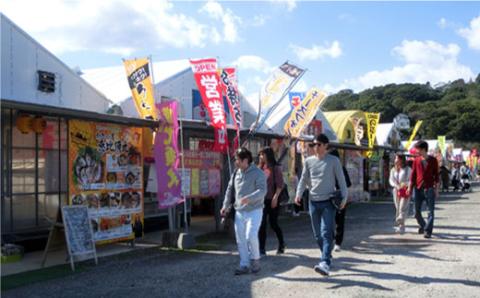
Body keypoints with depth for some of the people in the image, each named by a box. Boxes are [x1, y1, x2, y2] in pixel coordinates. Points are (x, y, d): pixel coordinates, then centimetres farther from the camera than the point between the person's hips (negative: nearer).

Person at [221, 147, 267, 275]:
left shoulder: (258, 173, -10)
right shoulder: (236, 173, 9)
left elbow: (262, 190, -20)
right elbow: (230, 189, 17)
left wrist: (249, 198, -33)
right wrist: (226, 206, 12)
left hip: (254, 211, -6)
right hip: (239, 212, 6)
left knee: (251, 236, -15)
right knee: (240, 240, 6)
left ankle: (255, 259, 9)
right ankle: (244, 265, 15)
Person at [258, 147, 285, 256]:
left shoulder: (275, 168, -6)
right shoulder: (260, 168, 10)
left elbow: (280, 184, -11)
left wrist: (275, 197, -18)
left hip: (272, 200, -5)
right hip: (262, 200, 5)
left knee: (273, 223, 5)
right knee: (262, 224, 1)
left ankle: (281, 245, 26)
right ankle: (261, 249, 7)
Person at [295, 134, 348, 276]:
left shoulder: (333, 161, -1)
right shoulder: (309, 161, 8)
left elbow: (341, 179, 0)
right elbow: (304, 179, 10)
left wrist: (344, 197, -10)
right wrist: (299, 194, -6)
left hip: (328, 201, -4)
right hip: (313, 201, 4)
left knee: (327, 233, -15)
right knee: (317, 234, 10)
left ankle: (325, 264, -22)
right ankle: (327, 256, 29)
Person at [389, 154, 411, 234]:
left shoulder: (407, 169, 1)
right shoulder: (393, 170, 13)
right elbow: (391, 180, 5)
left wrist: (406, 184, -20)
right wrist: (396, 185, -15)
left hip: (405, 191, -4)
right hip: (396, 191, 4)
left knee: (403, 208, -14)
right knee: (397, 208, 5)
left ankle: (401, 226, -19)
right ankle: (401, 227, 13)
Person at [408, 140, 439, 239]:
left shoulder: (433, 160, 1)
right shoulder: (416, 160, 6)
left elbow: (436, 175, 4)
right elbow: (413, 174, 8)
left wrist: (436, 189, 1)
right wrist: (410, 187, 3)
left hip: (429, 189, -2)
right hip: (418, 188, 2)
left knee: (431, 211, -3)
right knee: (417, 211, 6)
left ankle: (428, 231, 0)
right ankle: (422, 225, 29)